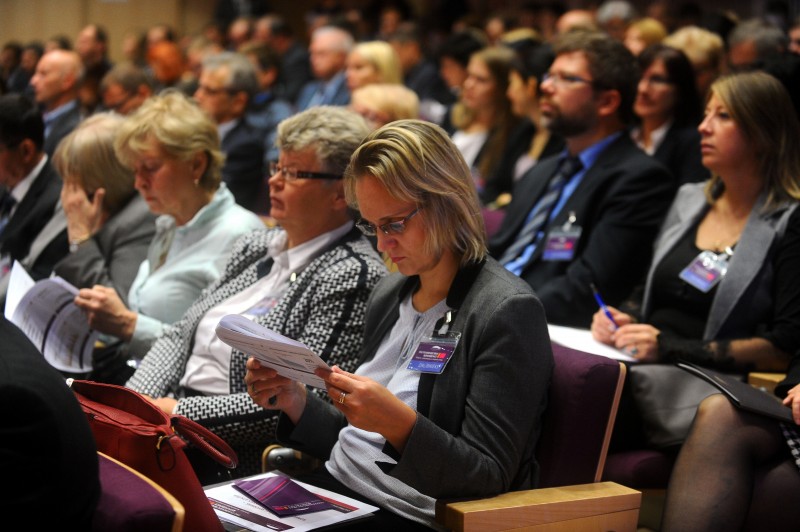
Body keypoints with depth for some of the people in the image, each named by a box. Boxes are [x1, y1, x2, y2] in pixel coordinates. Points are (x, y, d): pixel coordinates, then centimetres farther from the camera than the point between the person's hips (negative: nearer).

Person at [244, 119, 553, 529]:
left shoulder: (508, 312, -12)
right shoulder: (389, 294, 12)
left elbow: (489, 477, -14)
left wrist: (398, 421, -29)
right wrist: (295, 402, 0)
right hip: (335, 490, 8)